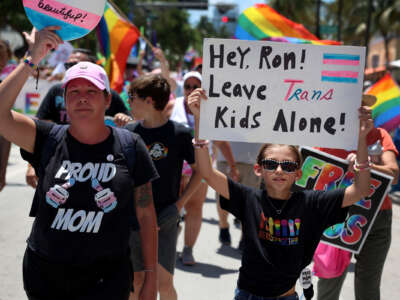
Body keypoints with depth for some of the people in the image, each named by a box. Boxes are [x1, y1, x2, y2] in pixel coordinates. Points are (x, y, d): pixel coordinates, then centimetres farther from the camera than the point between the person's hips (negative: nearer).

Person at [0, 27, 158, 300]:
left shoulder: (129, 146, -3)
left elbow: (146, 214, 0)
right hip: (44, 275, 2)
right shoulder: (48, 139, -1)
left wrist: (151, 278, 0)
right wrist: (32, 59, -17)